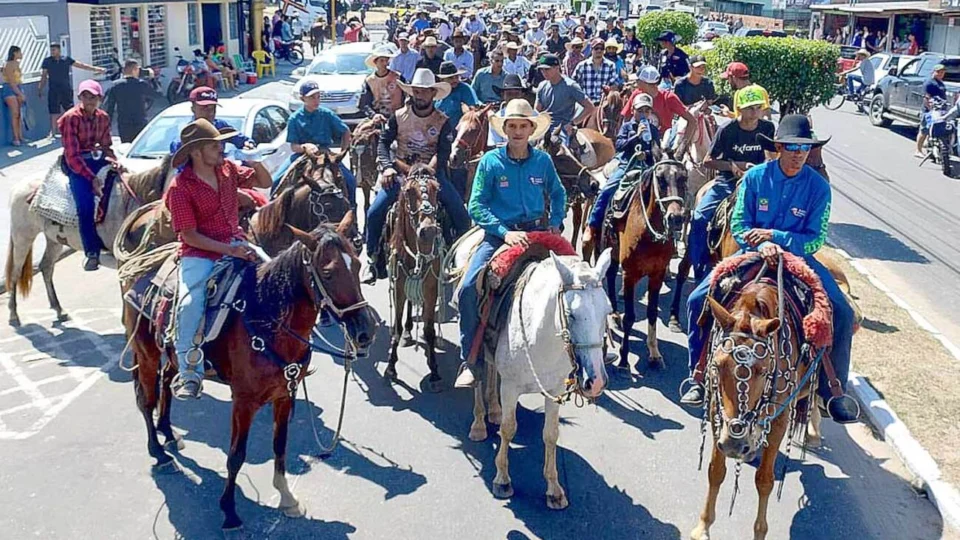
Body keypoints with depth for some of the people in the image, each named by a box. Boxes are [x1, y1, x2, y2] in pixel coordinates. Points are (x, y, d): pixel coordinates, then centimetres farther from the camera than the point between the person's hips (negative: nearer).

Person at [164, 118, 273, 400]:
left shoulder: (227, 168, 5)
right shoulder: (180, 187, -12)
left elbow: (265, 183, 15)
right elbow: (189, 236, -13)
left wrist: (255, 161, -7)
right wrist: (228, 250, -21)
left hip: (236, 244, 6)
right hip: (200, 254, -6)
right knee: (190, 305, -27)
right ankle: (190, 375, -15)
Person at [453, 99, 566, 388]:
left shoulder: (543, 161, 5)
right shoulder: (490, 161, -3)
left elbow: (558, 194, 22)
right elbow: (477, 206, -6)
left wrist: (555, 224, 6)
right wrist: (506, 233, -18)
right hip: (499, 234, -2)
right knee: (469, 288, -21)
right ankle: (470, 361, -9)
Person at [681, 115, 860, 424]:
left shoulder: (818, 186, -9)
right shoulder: (755, 177, -8)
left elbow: (816, 239, -10)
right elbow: (738, 227, -7)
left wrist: (774, 235, -23)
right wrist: (762, 245, -28)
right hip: (754, 255, 0)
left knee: (842, 315, -16)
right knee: (698, 300, -15)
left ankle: (833, 391, 3)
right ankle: (700, 377, 2)